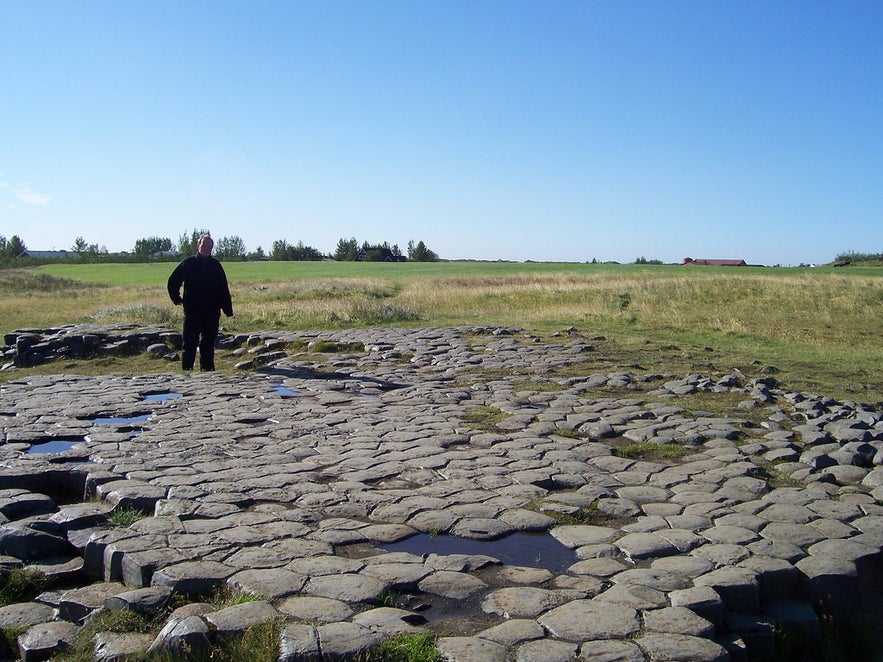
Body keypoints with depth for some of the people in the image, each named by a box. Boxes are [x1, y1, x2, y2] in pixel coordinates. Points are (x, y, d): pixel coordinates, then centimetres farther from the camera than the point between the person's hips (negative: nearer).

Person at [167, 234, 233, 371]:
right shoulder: (188, 263, 2)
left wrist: (228, 309, 5)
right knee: (190, 342, 0)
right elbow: (173, 281, 10)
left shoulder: (215, 265, 8)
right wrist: (176, 299, 3)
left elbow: (224, 288, 9)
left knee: (208, 342, 9)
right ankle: (186, 369, 5)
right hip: (192, 311, -2)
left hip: (212, 312, 2)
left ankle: (207, 369, 16)